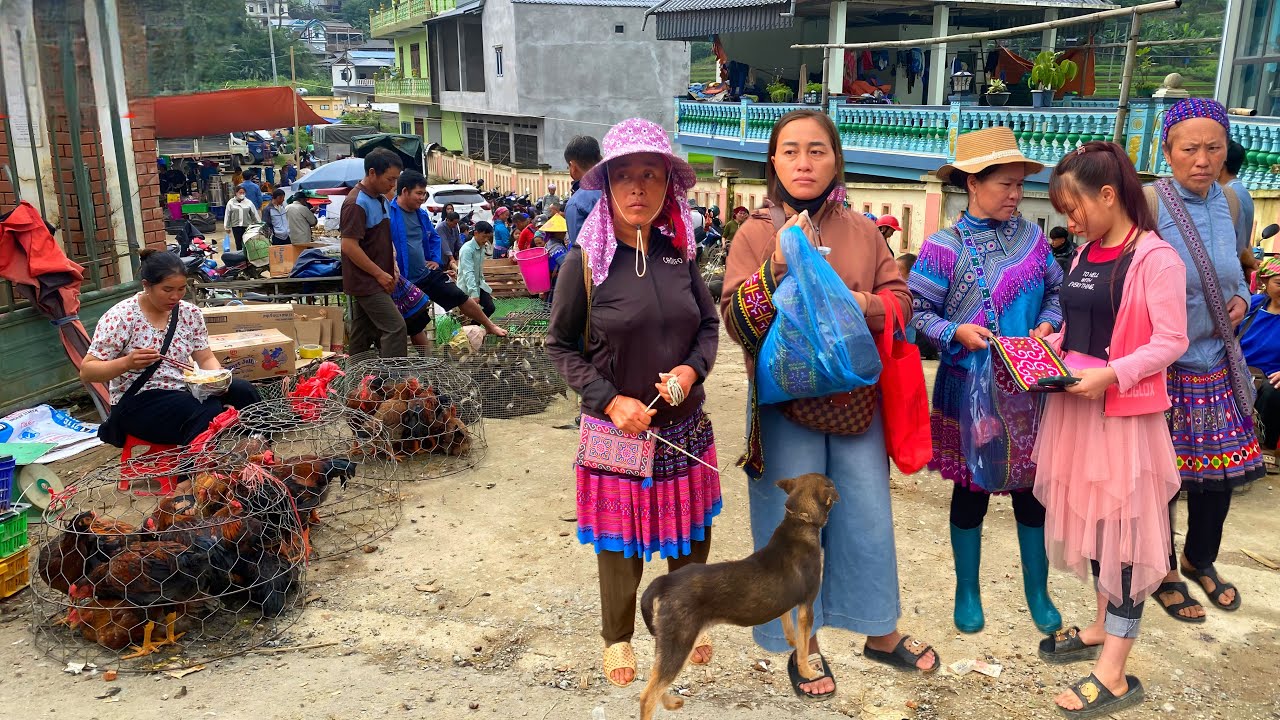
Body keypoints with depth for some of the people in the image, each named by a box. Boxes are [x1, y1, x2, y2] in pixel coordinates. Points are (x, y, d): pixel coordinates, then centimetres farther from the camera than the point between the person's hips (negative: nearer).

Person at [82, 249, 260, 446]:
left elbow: (206, 359, 7)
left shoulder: (190, 313, 3)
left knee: (244, 391, -21)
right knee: (209, 412, -32)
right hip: (137, 403, -5)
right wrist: (127, 362, -29)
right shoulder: (121, 317, -10)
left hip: (184, 391, 5)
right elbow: (86, 371, -10)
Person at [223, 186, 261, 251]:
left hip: (247, 226, 0)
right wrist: (227, 227, 8)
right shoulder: (231, 203, 1)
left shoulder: (249, 202, 1)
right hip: (236, 226, 0)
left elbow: (255, 214, 5)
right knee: (238, 244, 4)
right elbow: (227, 215, 6)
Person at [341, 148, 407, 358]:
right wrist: (379, 274, -17)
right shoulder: (356, 203, -16)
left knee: (361, 336, 13)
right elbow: (349, 246, -21)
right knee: (395, 327, -13)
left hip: (374, 280, 9)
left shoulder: (380, 199, 12)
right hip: (366, 282, -9)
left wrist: (392, 270, 10)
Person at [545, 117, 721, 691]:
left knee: (691, 532, 17)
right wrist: (609, 400, -15)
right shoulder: (586, 260, -12)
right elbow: (560, 346, -5)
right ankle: (617, 637, 36)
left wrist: (693, 368, -11)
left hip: (685, 426, 4)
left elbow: (709, 324, 8)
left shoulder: (678, 252, -2)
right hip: (617, 429, -3)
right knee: (621, 541, 11)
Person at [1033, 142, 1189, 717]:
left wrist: (1112, 374, -26)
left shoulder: (1156, 259, -12)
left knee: (1123, 528, -2)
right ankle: (1101, 628, 33)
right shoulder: (1085, 256, 11)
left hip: (1125, 411, -7)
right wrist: (1050, 344, 4)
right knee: (1089, 517, 15)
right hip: (1074, 405, 8)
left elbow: (1171, 342, -16)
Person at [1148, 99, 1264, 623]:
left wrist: (1241, 300, -2)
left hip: (1218, 367, 6)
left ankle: (1200, 560, 42)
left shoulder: (1232, 202, 3)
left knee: (1221, 470, 16)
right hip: (1162, 370, -6)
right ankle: (1162, 572, 31)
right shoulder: (1146, 204, -16)